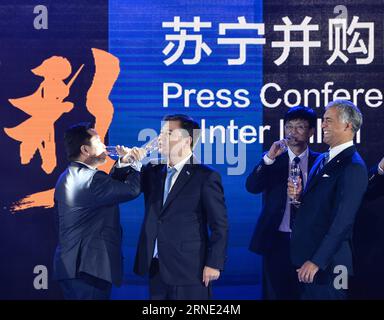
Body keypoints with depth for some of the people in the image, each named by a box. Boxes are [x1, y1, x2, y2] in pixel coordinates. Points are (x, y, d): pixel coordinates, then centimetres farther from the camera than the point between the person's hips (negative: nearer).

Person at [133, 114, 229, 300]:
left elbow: (220, 226, -8)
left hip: (189, 269, -6)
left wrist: (214, 264, -12)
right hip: (156, 268, 6)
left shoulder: (205, 177, -7)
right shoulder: (153, 172, 12)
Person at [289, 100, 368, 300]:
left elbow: (342, 222, -20)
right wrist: (298, 196, -3)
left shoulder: (353, 167, -15)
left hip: (327, 262, -8)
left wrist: (317, 261, -21)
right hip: (305, 258, 8)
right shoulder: (322, 159, 13)